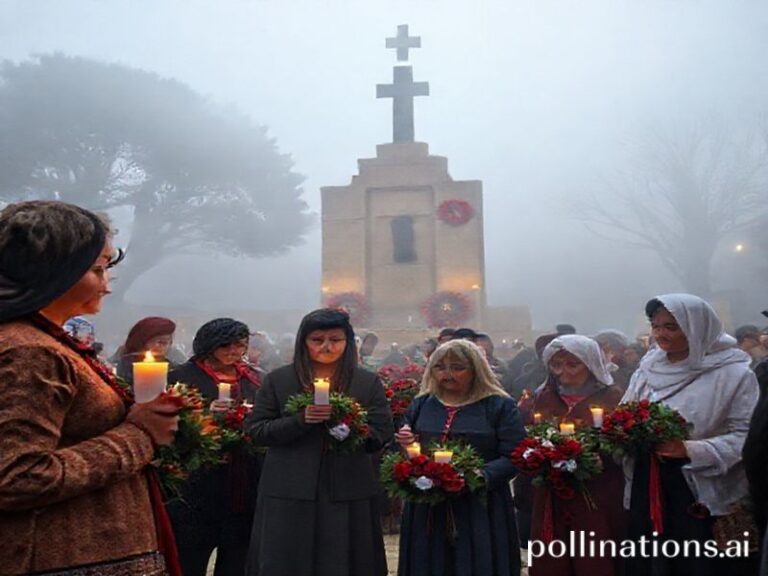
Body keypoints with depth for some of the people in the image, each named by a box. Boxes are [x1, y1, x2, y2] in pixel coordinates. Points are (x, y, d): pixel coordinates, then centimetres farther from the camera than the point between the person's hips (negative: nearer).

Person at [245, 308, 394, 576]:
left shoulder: (368, 382, 4)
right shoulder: (277, 380, 4)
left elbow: (382, 435, 1)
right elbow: (256, 430, 0)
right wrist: (300, 419, -16)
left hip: (349, 495, 0)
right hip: (289, 494, 0)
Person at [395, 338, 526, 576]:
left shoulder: (501, 406, 0)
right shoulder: (421, 404, 12)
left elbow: (513, 457, -7)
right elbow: (406, 450, 19)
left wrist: (482, 475, -22)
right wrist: (404, 443, -3)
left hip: (480, 510, -3)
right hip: (426, 510, 4)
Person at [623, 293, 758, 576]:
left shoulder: (734, 373, -8)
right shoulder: (647, 370, 9)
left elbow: (745, 436, -13)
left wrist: (691, 450, -24)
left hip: (703, 499, -4)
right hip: (647, 491, 5)